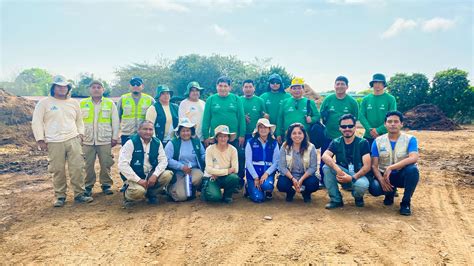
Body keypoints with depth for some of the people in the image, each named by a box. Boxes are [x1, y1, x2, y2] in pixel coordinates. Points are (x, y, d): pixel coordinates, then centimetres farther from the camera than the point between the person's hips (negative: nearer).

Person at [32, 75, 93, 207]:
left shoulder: (74, 103, 13)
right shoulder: (44, 103, 3)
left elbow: (79, 120, 22)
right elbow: (37, 122, 3)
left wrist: (80, 133, 8)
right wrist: (40, 140, -3)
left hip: (73, 140, 3)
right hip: (54, 143, -2)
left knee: (78, 168, -2)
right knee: (58, 170, 2)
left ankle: (79, 194, 8)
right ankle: (60, 196, 16)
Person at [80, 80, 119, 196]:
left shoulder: (110, 104, 4)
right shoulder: (82, 104, 8)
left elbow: (115, 122, 5)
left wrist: (115, 137, 1)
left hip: (105, 140, -1)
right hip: (87, 140, 1)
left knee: (106, 164, 3)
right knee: (88, 165, 5)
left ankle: (106, 185, 16)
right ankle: (88, 186, 18)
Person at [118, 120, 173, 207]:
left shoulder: (157, 143, 2)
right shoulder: (131, 143, -12)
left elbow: (163, 160, -1)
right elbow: (122, 164, -19)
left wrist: (155, 175, -19)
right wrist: (139, 180, -24)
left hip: (151, 175, 5)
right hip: (135, 177, -4)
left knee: (168, 175, -21)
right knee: (139, 191, -35)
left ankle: (151, 194, 6)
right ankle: (128, 195, 5)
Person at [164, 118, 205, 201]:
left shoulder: (197, 142, 11)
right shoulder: (172, 143, -1)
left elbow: (204, 155, 18)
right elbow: (167, 159, -12)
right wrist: (182, 166, -21)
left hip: (193, 170, 3)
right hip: (178, 173, -3)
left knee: (199, 175, -33)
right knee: (181, 196, -20)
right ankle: (171, 188, 16)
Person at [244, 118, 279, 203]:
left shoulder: (274, 143, 3)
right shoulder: (251, 142, -2)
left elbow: (276, 162, -2)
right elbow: (248, 162, -4)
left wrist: (267, 173, -17)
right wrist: (256, 178, -10)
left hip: (268, 172, 1)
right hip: (253, 173, -1)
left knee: (267, 185, -33)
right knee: (258, 198, -17)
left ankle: (268, 190, 6)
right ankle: (250, 187, 18)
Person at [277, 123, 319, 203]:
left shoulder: (311, 147, -10)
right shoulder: (284, 147, -8)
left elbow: (313, 167, -12)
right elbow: (282, 167, -11)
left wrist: (301, 180, -24)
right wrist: (293, 179, -25)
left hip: (305, 175, 0)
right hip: (289, 175, 0)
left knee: (314, 184, -30)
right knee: (281, 185, -30)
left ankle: (306, 193, 9)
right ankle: (290, 192, 10)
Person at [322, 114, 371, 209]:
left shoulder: (363, 142, -8)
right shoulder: (336, 142, -3)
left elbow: (367, 166, -16)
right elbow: (324, 156, -22)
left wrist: (352, 178, -31)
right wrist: (337, 169, -40)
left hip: (358, 175, -2)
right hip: (342, 174, 2)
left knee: (362, 185, -37)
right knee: (326, 167, -26)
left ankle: (358, 197, 4)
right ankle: (336, 200, -12)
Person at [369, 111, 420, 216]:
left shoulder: (410, 139, -7)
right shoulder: (378, 141, -1)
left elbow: (414, 158, -26)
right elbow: (374, 165, -4)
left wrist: (390, 168, -34)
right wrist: (381, 180, -23)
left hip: (402, 175, -1)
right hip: (383, 175, 1)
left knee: (412, 169, -35)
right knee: (374, 188, -30)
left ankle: (406, 202, -12)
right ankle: (390, 192, 10)